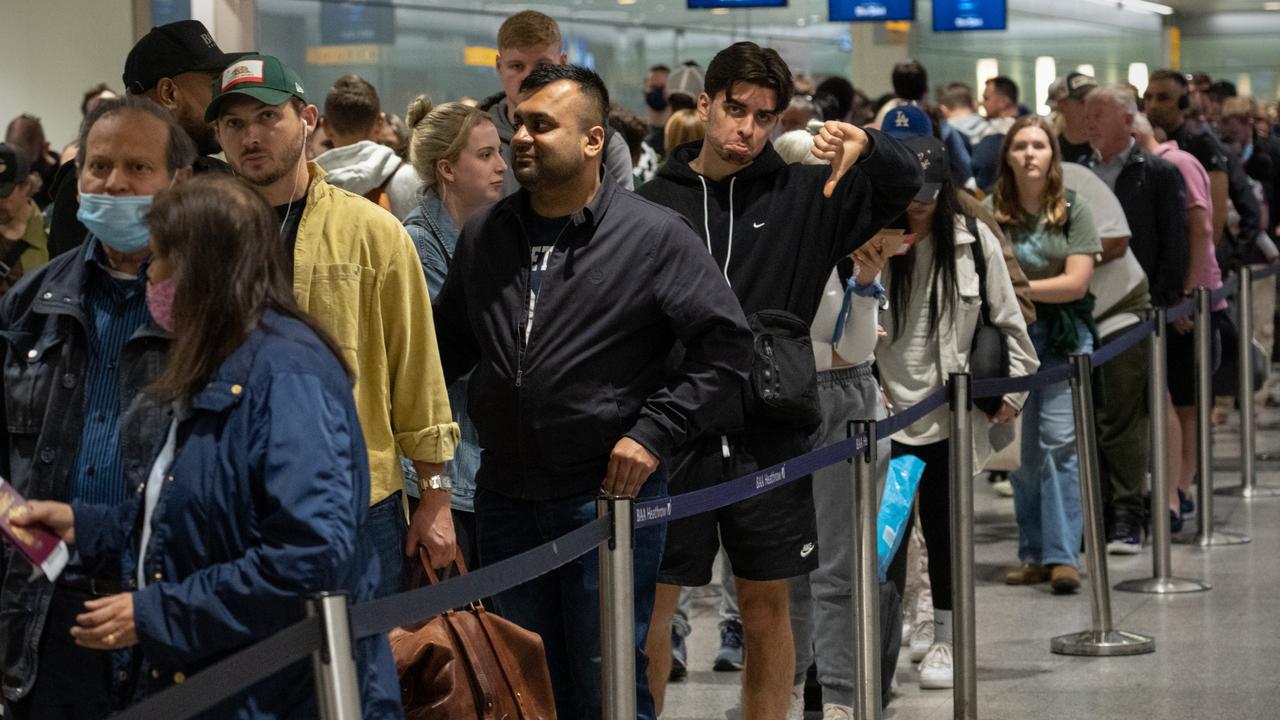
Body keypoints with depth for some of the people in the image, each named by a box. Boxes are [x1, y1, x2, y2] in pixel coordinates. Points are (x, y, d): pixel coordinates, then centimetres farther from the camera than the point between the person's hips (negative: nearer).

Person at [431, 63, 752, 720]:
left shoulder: (655, 236, -8)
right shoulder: (483, 235, 7)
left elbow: (725, 345, -7)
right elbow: (448, 346, 18)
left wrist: (655, 431, -14)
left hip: (611, 494, -5)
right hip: (504, 498, 5)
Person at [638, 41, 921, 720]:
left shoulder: (802, 195, 5)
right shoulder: (656, 201, 3)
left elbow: (906, 185, 4)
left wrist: (867, 145, -17)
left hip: (770, 437, 1)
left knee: (767, 607, 8)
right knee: (648, 606, 1)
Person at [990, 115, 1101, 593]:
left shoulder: (1073, 213, 0)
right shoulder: (991, 214, 3)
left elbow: (1076, 282, -6)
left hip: (1065, 336, -2)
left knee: (1060, 441, -9)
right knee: (1021, 449, 4)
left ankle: (1063, 555, -9)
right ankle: (1034, 555, 11)